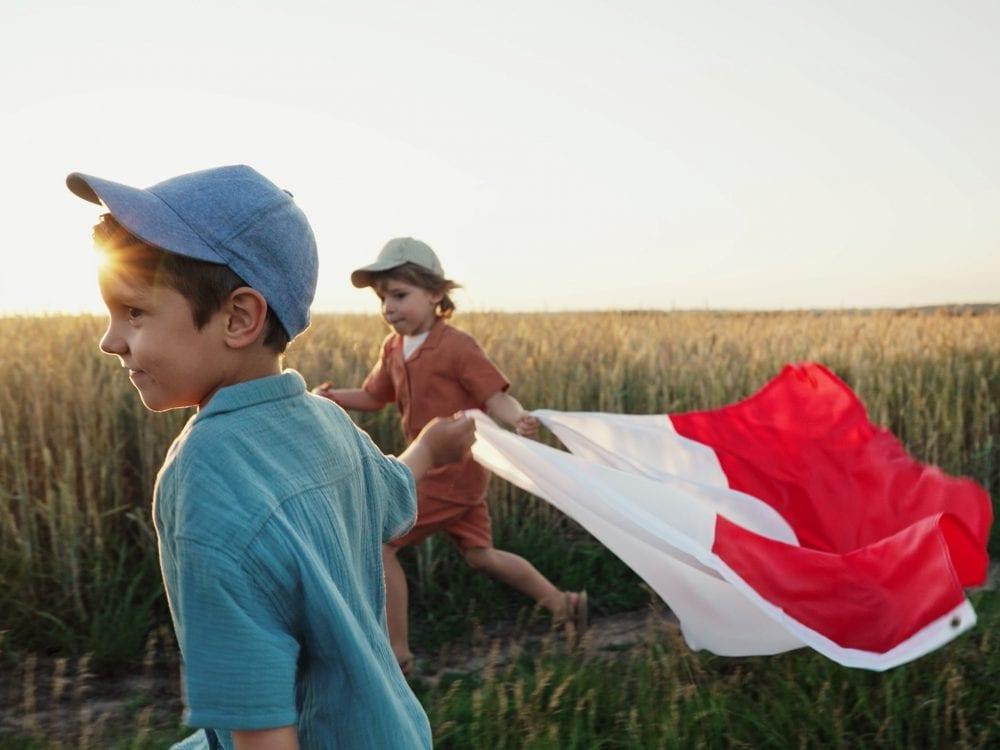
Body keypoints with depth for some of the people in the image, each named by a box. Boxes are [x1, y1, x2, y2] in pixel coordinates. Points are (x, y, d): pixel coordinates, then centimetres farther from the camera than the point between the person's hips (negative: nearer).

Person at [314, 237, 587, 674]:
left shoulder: (457, 347, -17)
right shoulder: (394, 348, 6)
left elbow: (497, 398, -18)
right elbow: (373, 397, 17)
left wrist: (518, 420, -40)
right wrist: (332, 396, -1)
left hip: (453, 473, -9)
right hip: (433, 469, 9)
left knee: (380, 544, -9)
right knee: (479, 554, 18)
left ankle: (397, 653, 1)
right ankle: (563, 603, 33)